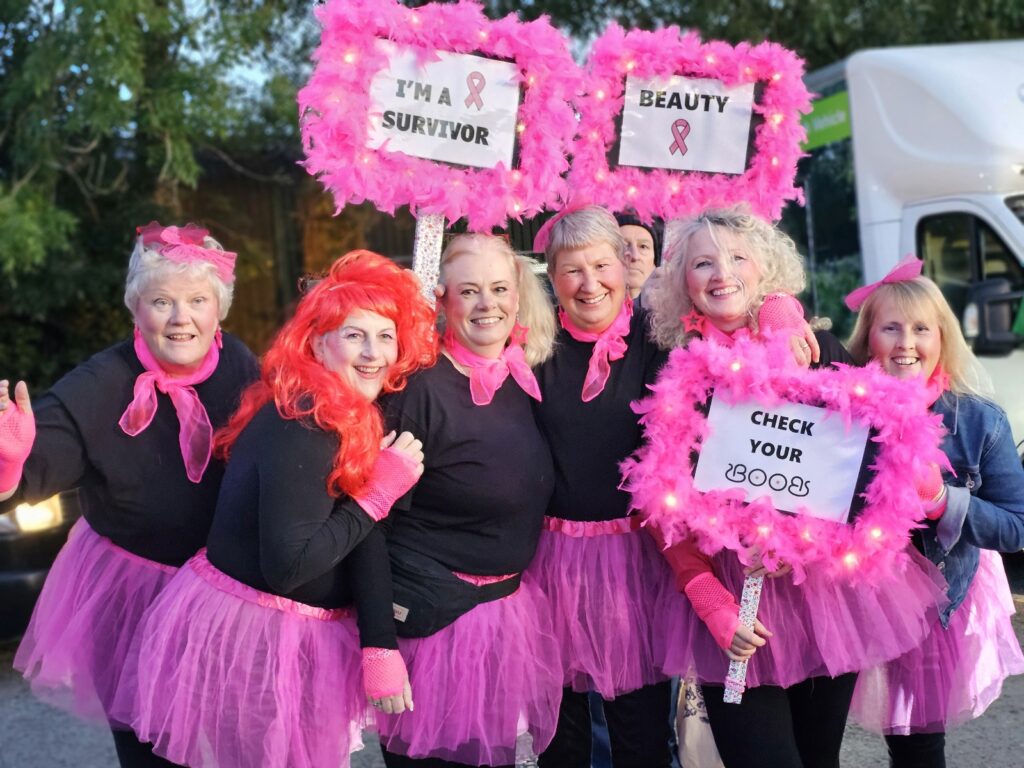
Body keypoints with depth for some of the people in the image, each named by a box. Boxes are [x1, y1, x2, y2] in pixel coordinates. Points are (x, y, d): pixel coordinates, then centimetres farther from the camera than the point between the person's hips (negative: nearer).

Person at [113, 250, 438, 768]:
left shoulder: (350, 419, 5)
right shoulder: (306, 430, -24)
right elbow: (286, 566, -27)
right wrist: (378, 493, -22)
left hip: (292, 638, 9)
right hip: (247, 641, -9)